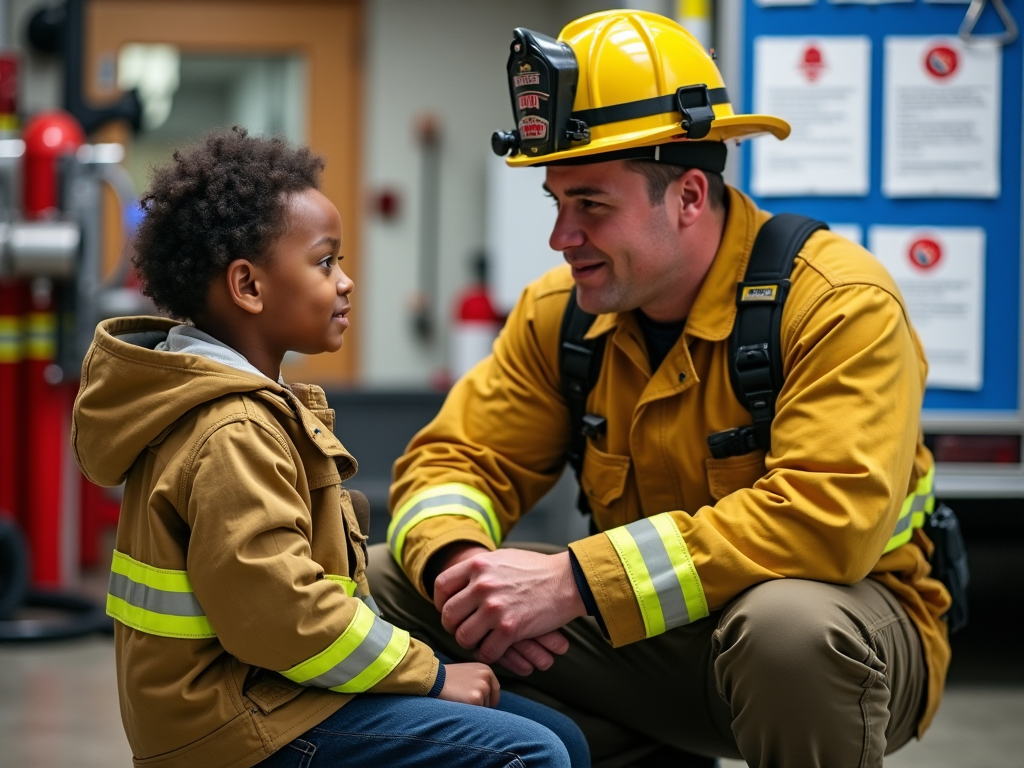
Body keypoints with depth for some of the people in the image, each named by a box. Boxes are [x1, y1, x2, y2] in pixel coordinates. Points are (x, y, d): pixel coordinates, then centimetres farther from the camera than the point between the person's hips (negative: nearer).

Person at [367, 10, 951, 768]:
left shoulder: (841, 304, -20)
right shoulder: (559, 311, 0)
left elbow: (826, 516, -32)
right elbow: (458, 458, 2)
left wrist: (575, 582, -36)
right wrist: (456, 560, -25)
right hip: (651, 633, 6)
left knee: (788, 625, -42)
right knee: (387, 585, -4)